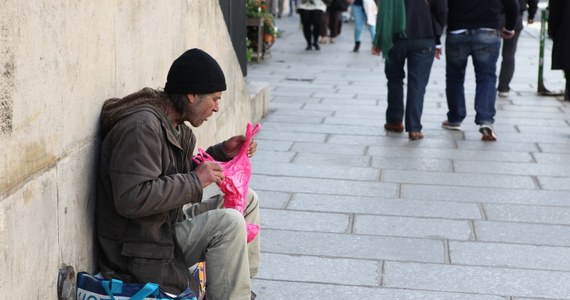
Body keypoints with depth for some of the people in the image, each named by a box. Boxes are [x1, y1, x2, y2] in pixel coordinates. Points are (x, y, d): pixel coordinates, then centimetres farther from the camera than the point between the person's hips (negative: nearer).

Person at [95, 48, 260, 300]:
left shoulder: (176, 126, 7)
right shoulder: (142, 126, -24)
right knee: (228, 222, -24)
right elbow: (131, 199, -32)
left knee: (247, 201, 10)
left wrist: (222, 152, 6)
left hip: (169, 222, 10)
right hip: (142, 253, -10)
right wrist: (195, 181, -24)